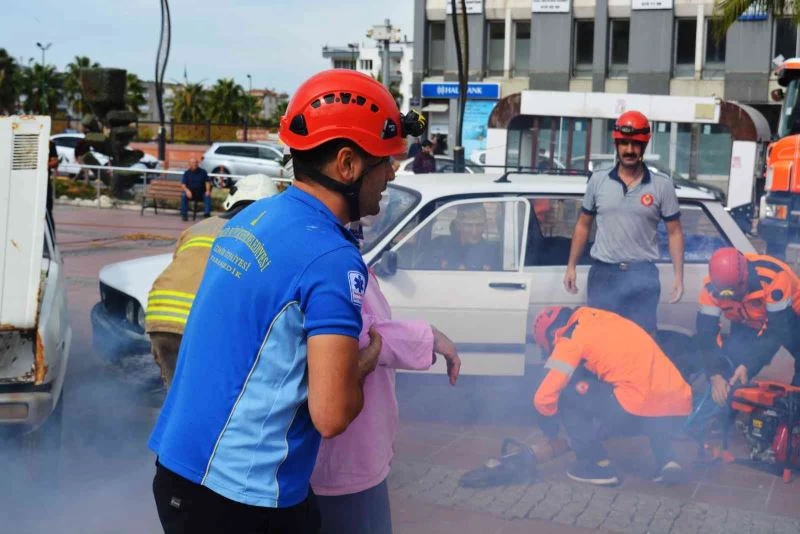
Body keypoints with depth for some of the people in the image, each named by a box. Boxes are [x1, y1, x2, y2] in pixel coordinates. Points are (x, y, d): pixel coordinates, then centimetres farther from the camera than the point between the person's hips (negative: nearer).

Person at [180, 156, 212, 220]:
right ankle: (184, 214, -23)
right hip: (190, 192, 0)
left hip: (201, 192, 0)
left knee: (208, 196, -30)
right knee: (183, 195, -30)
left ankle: (207, 214, -28)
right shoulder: (187, 173, 5)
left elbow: (207, 182, 3)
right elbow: (183, 184, -2)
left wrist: (207, 190, -17)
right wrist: (187, 190, -24)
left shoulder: (203, 172, 7)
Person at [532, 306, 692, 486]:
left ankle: (598, 465, 8)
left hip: (640, 409, -8)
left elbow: (544, 397, 1)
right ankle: (667, 460, 18)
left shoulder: (571, 338, 5)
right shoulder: (604, 322, 26)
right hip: (677, 408, 8)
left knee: (567, 395, 8)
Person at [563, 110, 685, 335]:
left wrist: (678, 275, -3)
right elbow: (583, 226, 11)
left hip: (642, 275, -1)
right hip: (603, 273, 1)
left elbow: (674, 233, 3)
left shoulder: (662, 186, 0)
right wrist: (571, 266, 8)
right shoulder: (598, 181, 4)